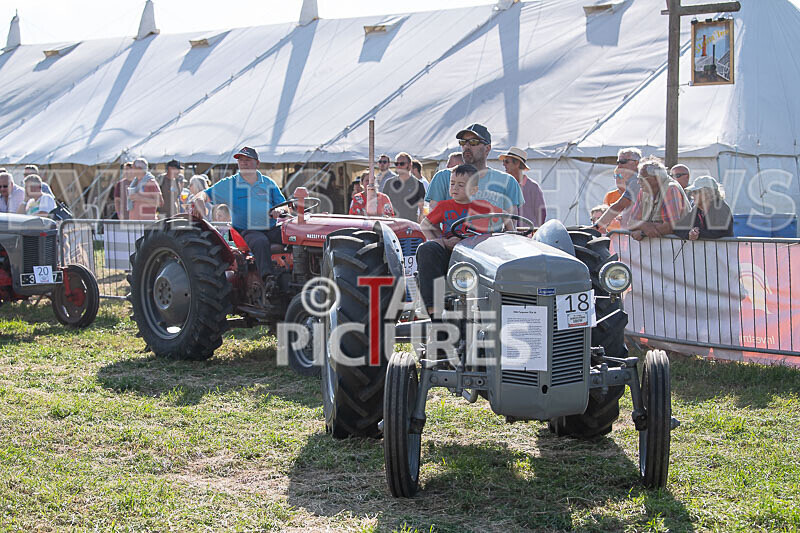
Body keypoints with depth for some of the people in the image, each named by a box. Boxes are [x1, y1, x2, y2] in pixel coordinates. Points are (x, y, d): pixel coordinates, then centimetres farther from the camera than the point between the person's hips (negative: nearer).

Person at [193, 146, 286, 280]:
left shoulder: (269, 183, 17)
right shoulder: (229, 184, 12)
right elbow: (203, 195, 7)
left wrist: (278, 211, -9)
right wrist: (202, 215, -16)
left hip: (271, 230, 3)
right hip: (246, 232, -2)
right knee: (260, 242, -37)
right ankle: (267, 277, -49)